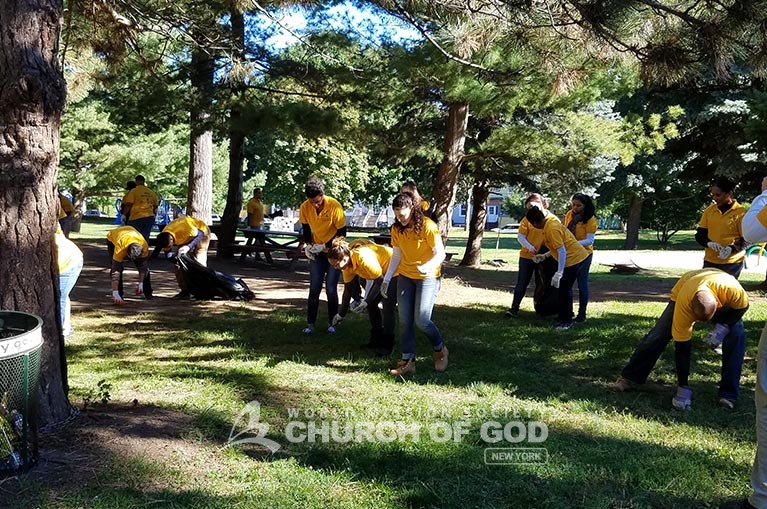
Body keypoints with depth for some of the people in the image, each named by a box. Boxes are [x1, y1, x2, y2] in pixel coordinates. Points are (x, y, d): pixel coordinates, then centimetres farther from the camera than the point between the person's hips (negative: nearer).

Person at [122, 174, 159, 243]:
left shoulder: (133, 191, -5)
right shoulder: (151, 192, 11)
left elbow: (128, 205, -8)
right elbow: (155, 206, 15)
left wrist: (124, 214, 4)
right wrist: (153, 216, 26)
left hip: (136, 218, -5)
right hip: (150, 217, 5)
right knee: (145, 238, 8)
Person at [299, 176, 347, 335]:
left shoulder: (334, 207, -25)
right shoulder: (305, 207, -13)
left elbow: (342, 233, -17)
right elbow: (306, 228, 3)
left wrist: (325, 246, -22)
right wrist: (308, 245, -12)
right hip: (317, 252, 3)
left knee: (331, 289, -2)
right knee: (314, 289, 1)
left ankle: (332, 323, 13)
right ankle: (310, 323, 7)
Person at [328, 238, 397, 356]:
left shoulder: (363, 258, -33)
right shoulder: (347, 265, -6)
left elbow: (380, 280, -25)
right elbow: (348, 290, 4)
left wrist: (366, 302, -25)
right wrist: (341, 314, 8)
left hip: (395, 270, -9)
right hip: (382, 273, 9)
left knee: (388, 306, -14)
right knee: (371, 304, 6)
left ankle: (387, 345, -8)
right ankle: (377, 339, 18)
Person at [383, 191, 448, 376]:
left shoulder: (428, 226, -19)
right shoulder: (397, 229, -1)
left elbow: (440, 253, -17)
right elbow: (396, 255, 7)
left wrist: (429, 266, -36)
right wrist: (387, 279, 3)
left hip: (428, 277, -5)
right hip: (405, 277, 6)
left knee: (421, 320, -11)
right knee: (404, 320, 1)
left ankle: (440, 350, 16)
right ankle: (408, 361, 9)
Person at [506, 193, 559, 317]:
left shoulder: (553, 220, -7)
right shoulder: (527, 219, -4)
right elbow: (520, 237, -7)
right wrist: (529, 247, -26)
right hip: (527, 256, 0)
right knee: (522, 283, 3)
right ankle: (514, 308, 9)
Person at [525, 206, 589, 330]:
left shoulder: (551, 229, -22)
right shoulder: (551, 223, 9)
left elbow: (562, 251, -25)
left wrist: (559, 273, -26)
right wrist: (544, 256, 23)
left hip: (574, 259, -11)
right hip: (578, 256, 11)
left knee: (563, 290, -4)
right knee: (565, 288, 20)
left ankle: (566, 321, 5)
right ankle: (567, 317, 31)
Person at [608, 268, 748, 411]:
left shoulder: (731, 288, -44)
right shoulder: (683, 304, -41)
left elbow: (742, 306, -19)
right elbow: (681, 347, -33)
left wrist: (724, 326, -36)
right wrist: (683, 387, -31)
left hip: (726, 304, 1)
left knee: (736, 335, -22)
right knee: (658, 336, -13)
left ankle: (728, 395, -14)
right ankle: (629, 378, -2)